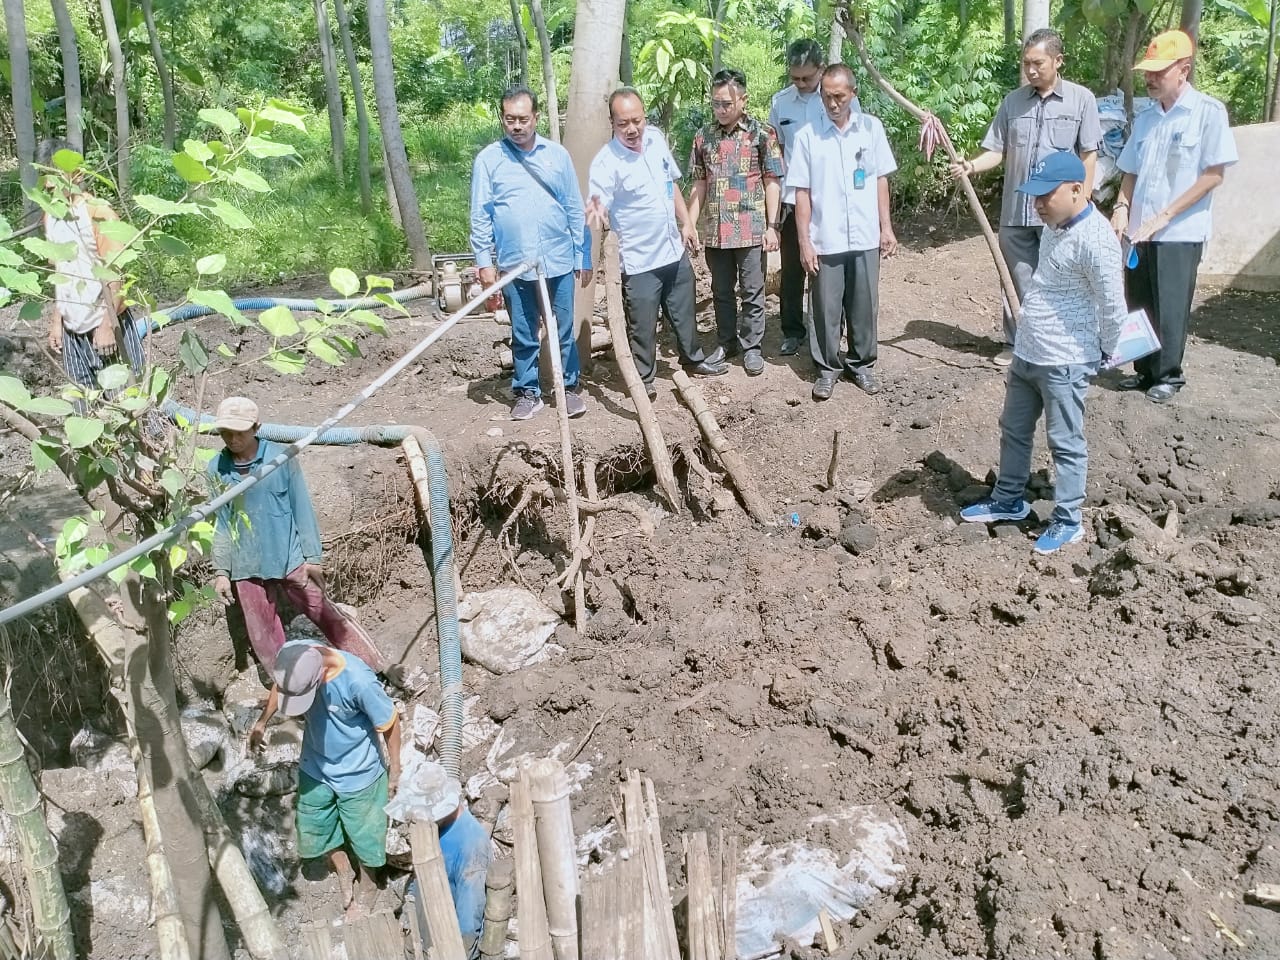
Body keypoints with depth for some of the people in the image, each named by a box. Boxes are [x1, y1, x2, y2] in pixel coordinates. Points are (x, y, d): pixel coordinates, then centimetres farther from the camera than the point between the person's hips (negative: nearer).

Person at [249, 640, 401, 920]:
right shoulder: (293, 656, -26)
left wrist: (395, 769, -8)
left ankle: (366, 891, 48)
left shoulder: (358, 680, -39)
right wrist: (262, 721, 13)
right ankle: (344, 874, 54)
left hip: (357, 775, -4)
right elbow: (280, 687, 2)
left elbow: (389, 723, -20)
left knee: (363, 837, 18)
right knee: (315, 832, 23)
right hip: (315, 768, 5)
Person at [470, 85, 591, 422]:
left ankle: (569, 387, 23)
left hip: (559, 262, 1)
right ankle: (528, 391, 22)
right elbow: (480, 216, 0)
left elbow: (575, 209, 6)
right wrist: (485, 262, -5)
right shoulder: (488, 159, -1)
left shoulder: (557, 154, 4)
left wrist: (583, 256, 5)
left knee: (564, 331, 9)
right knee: (524, 335, 9)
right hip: (514, 265, -1)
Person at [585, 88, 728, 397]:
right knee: (642, 324, 5)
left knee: (684, 312, 23)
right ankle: (643, 378, 23)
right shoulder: (606, 162, -21)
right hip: (639, 260, -6)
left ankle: (693, 358, 43)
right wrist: (595, 213, -52)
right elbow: (596, 210, -29)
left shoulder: (656, 138, -1)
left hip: (674, 250, 7)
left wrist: (686, 223, 12)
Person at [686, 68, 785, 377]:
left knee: (752, 292, 5)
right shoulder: (703, 136, 7)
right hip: (715, 231, 4)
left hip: (751, 229, -3)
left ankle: (751, 346, 17)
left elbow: (772, 182, -3)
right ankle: (727, 342, 28)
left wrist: (772, 226, -8)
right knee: (722, 292, 14)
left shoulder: (762, 134, -3)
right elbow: (699, 184, 12)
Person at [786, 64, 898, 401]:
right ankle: (827, 367, 21)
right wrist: (804, 240, -7)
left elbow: (880, 181, 7)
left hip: (865, 238, 2)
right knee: (826, 308, 6)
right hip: (825, 241, -2)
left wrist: (886, 227, 5)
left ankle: (862, 363, 27)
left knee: (864, 306, 11)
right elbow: (802, 192, -3)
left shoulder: (871, 128, 1)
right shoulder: (808, 136, -5)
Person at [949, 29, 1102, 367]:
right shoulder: (1012, 101, 6)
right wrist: (970, 165, -15)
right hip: (1015, 210, 3)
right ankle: (1016, 344, 22)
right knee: (1017, 280, 10)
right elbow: (997, 150, 5)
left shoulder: (1081, 99, -1)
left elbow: (1088, 156, -1)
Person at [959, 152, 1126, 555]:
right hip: (1026, 354, 9)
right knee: (1013, 430, 20)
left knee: (1065, 443, 4)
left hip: (1064, 363, -9)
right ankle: (1008, 500, 37)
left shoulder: (1095, 239, -23)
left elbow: (1113, 306, -19)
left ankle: (1067, 521, 18)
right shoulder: (1055, 226, 7)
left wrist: (1104, 353, -5)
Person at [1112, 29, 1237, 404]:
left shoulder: (1208, 112, -7)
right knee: (1138, 306, 9)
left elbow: (1214, 174, -10)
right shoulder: (1145, 117, 11)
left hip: (1180, 232, -5)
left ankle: (1168, 376, 14)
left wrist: (1165, 216, -15)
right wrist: (1122, 208, -1)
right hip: (1139, 231, 5)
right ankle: (1145, 370, 23)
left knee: (1170, 309, 0)